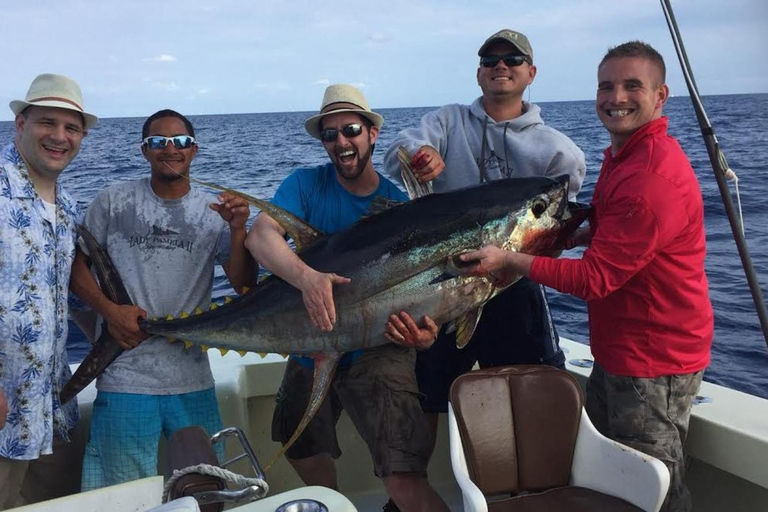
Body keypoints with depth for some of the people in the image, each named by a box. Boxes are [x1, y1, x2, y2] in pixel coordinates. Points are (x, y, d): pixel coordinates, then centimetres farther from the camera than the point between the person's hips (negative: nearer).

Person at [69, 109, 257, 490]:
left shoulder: (213, 212, 4)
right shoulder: (113, 202, 3)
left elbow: (245, 287, -2)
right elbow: (78, 268, 5)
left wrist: (238, 229, -17)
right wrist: (110, 310, -12)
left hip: (193, 382, 2)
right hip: (124, 379, -1)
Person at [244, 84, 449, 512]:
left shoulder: (400, 205, -8)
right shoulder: (306, 185, -6)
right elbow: (261, 235, -23)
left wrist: (425, 329, -33)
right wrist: (306, 276, -43)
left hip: (378, 349, -3)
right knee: (302, 453, 24)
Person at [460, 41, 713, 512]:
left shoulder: (652, 177, -25)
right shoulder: (625, 154, 9)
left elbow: (595, 279, -24)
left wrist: (509, 259, -18)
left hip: (654, 364, -10)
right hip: (618, 351, 10)